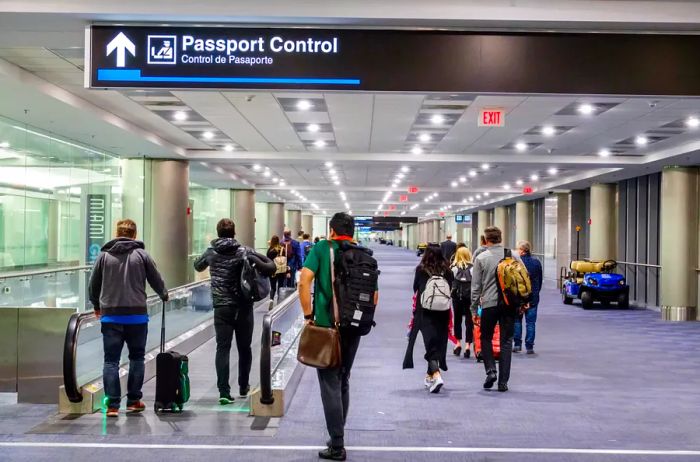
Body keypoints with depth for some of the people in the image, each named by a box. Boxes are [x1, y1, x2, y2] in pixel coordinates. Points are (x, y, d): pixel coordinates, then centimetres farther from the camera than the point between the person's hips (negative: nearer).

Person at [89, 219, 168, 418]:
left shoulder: (104, 255, 4)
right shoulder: (141, 254, 0)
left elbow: (93, 285, 10)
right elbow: (156, 281, 7)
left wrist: (97, 306, 28)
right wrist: (164, 295, 28)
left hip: (110, 316, 1)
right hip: (137, 316, -1)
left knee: (111, 360, 4)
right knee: (136, 358, 13)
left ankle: (112, 405, 0)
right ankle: (134, 401, 16)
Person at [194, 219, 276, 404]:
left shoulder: (211, 252, 1)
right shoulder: (244, 252, -7)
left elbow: (197, 266, 21)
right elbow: (270, 268, -15)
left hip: (222, 308, 1)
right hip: (243, 307, -1)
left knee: (223, 348, 0)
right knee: (244, 348, 14)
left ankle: (224, 391, -11)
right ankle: (243, 387, 27)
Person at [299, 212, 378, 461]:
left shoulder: (322, 248, -4)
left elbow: (304, 281, -15)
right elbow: (374, 294, 6)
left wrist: (308, 315, -8)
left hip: (327, 325, -4)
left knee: (330, 384, 1)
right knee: (343, 381, 19)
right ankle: (337, 437, 27)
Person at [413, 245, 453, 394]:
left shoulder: (421, 270, -4)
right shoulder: (447, 271, 1)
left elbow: (415, 288, 7)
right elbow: (450, 290, 4)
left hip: (425, 312, -3)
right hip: (442, 313, 3)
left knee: (431, 342, -6)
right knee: (439, 341, 14)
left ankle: (436, 375, -26)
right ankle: (430, 376, 27)